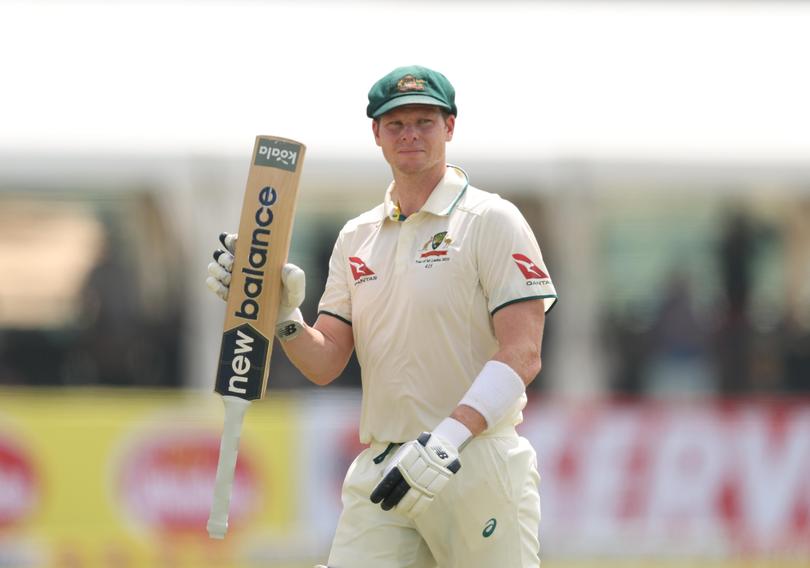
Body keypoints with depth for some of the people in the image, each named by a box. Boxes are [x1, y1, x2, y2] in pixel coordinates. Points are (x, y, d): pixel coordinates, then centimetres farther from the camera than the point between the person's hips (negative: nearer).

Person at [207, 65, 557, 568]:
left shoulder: (492, 221, -1)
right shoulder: (357, 238, 17)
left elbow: (522, 354, -11)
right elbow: (325, 364, 14)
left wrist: (448, 437, -23)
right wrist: (282, 317, -6)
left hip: (476, 465, -5)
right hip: (381, 469, 5)